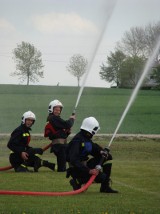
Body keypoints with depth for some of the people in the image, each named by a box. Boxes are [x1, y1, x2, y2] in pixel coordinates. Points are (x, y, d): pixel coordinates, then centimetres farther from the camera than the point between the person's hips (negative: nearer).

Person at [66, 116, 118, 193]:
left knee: (108, 157, 9)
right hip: (76, 169, -10)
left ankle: (105, 187, 8)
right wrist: (89, 170, -37)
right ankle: (77, 181, -7)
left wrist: (101, 151, -4)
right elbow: (74, 160, -32)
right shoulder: (77, 140, -23)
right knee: (102, 177, -22)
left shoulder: (86, 138, 7)